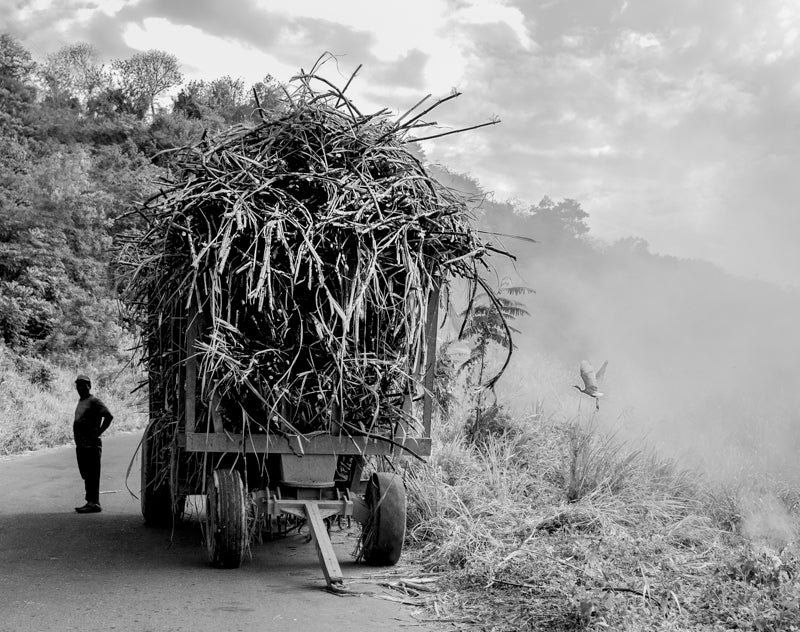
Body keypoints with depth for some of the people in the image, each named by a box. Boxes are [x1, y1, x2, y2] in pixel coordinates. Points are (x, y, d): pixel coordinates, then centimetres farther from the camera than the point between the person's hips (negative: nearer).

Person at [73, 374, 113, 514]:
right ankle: (91, 502, 17)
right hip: (81, 444, 9)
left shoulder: (94, 401, -9)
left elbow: (109, 416, -19)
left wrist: (98, 432, -16)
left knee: (92, 475, -8)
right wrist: (77, 439, 16)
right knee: (86, 475, 12)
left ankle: (94, 503, -7)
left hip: (91, 444, -9)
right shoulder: (80, 402, 18)